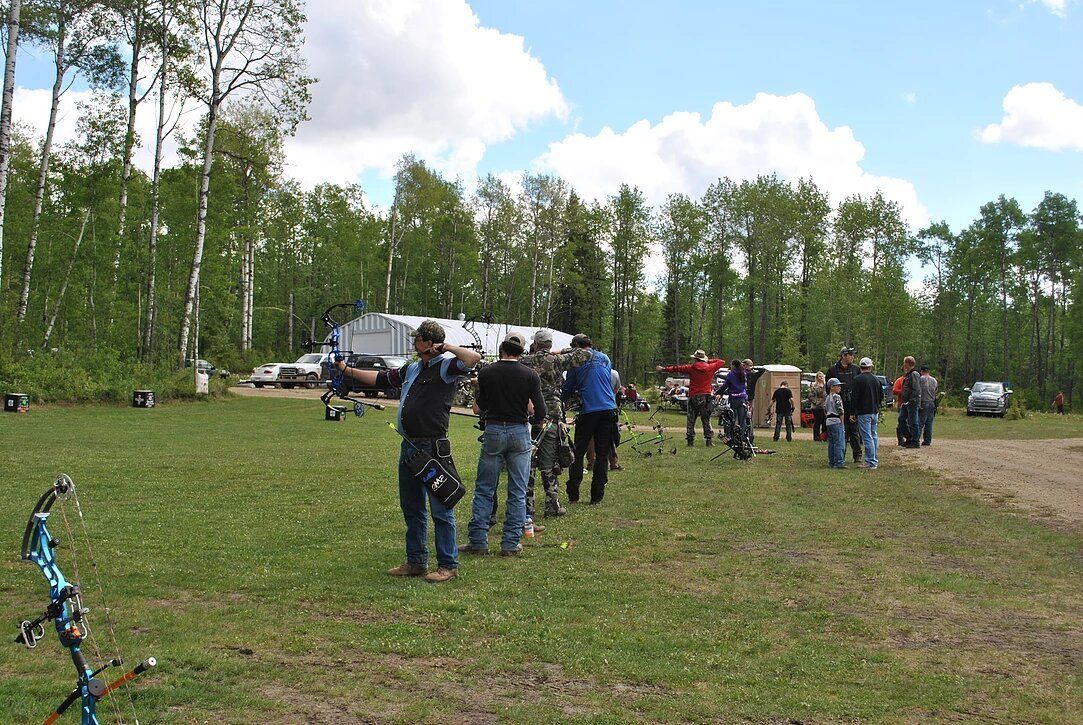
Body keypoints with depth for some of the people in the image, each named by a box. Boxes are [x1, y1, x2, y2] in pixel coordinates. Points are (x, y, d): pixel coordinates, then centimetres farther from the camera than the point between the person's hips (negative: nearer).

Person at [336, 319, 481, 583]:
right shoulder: (411, 369, 16)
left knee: (440, 509, -2)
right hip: (409, 446, 9)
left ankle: (448, 565, 6)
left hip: (433, 448, -9)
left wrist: (446, 347, -18)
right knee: (411, 508, 16)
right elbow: (380, 378, 28)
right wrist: (347, 371, 30)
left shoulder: (446, 366, -9)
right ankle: (416, 562, 27)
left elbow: (474, 358, -28)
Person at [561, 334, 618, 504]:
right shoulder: (605, 358, 11)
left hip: (587, 411, -3)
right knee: (602, 453, 7)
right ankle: (597, 495, 5)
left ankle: (573, 494, 5)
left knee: (579, 453, 7)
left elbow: (567, 391, 7)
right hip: (608, 409, 3)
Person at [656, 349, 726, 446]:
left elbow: (677, 368, 7)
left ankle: (690, 439, 6)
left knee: (691, 419, 8)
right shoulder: (710, 367, 0)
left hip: (693, 396, -1)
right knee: (706, 420, 5)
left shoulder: (691, 368, -3)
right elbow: (722, 362, 16)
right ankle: (709, 440, 0)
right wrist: (709, 361, 15)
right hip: (706, 396, 1)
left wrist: (663, 369, 18)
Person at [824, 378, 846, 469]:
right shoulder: (837, 397, -11)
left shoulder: (827, 398, 14)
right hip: (837, 421, -9)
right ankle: (839, 462, -11)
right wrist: (842, 422, -9)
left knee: (831, 443, 12)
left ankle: (831, 462, 15)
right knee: (839, 443, -8)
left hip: (828, 421, 9)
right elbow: (840, 411, -14)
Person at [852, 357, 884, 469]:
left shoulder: (858, 379, -11)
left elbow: (855, 397, -12)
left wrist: (853, 412, -5)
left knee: (867, 437, -6)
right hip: (875, 412, 7)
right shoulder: (876, 379, 8)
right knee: (874, 436, 14)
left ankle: (870, 462, -7)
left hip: (864, 412, -7)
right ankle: (875, 460, 19)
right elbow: (881, 396, 15)